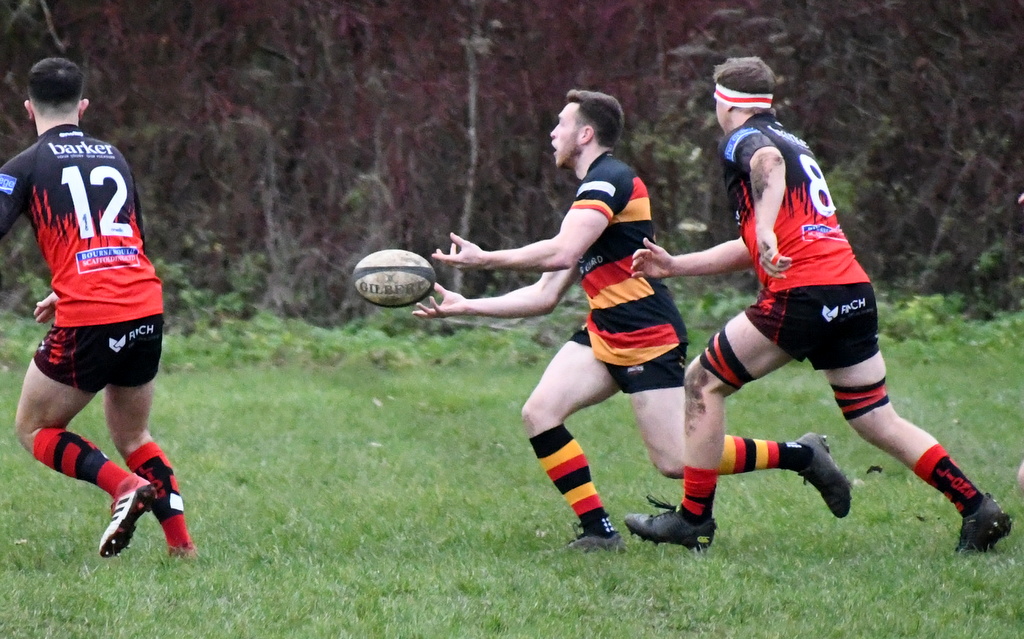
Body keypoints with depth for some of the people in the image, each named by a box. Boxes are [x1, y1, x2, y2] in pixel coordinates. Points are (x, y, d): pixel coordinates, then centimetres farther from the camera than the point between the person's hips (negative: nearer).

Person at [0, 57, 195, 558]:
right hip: (147, 310, 5)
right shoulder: (114, 158, 19)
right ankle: (181, 543, 7)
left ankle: (125, 484, -11)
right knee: (133, 437, 22)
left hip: (88, 321, -5)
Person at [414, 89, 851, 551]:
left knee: (675, 461, -11)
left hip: (648, 337, -10)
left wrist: (483, 260, -18)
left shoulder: (608, 180, -12)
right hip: (604, 335, 10)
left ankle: (800, 455, 5)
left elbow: (561, 254, -27)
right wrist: (466, 306, 16)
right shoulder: (592, 189, 20)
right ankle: (599, 531, -5)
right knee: (539, 414, -7)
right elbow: (545, 296, 20)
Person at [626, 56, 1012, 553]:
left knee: (704, 381, 4)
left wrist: (766, 229, -39)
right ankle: (978, 508, 1)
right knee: (877, 419, 11)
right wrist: (672, 265, 34)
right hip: (855, 291, 8)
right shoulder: (793, 142, 30)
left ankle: (694, 518, 5)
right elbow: (751, 250, 34)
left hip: (803, 293, -8)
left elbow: (769, 162, -25)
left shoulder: (742, 140, 3)